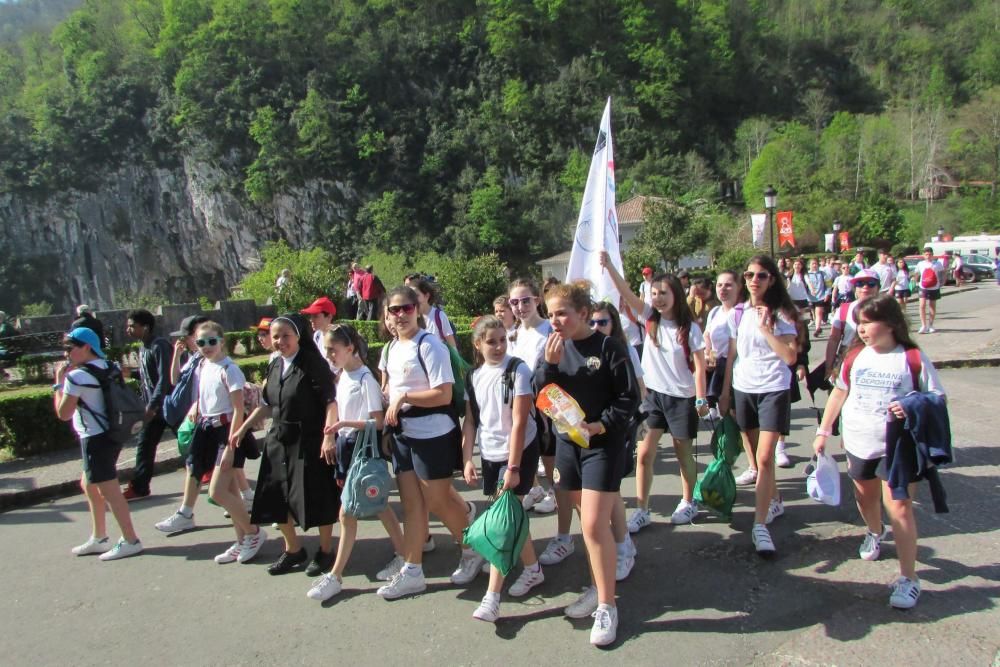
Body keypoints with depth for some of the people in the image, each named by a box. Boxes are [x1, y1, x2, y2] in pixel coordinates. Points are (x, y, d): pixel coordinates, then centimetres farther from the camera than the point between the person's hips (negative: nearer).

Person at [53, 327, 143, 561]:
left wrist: (59, 381, -4)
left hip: (95, 439, -10)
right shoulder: (105, 367, 9)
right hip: (108, 434, 10)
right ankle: (99, 538, 30)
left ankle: (130, 541, -1)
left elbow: (63, 413, -10)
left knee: (109, 490, -5)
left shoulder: (77, 376, -16)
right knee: (89, 485, 21)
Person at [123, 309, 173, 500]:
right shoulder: (143, 348, 10)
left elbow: (165, 378, -24)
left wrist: (152, 405, -27)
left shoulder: (159, 346, -18)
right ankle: (139, 487, 12)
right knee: (144, 445, 6)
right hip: (152, 407, 8)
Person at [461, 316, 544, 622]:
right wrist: (467, 459, -2)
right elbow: (470, 421, 7)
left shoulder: (517, 370, -14)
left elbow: (519, 422, -17)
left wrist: (513, 467, -20)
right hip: (490, 455, 5)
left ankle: (492, 597, -3)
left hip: (519, 452, -5)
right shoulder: (474, 376, 3)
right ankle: (532, 568, 35)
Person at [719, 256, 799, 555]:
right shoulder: (738, 314, 6)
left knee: (765, 457, -11)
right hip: (743, 390, 4)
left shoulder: (781, 314, -5)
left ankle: (760, 526, -9)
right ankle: (774, 501, 35)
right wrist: (725, 393, 10)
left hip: (773, 390, -4)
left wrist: (765, 328, -19)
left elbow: (790, 356, -15)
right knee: (756, 455, 13)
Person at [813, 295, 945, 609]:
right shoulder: (856, 357, 0)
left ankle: (908, 578, 1)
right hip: (858, 442, 5)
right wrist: (823, 431, 10)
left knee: (898, 506, -9)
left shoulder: (913, 358, -11)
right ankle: (874, 532, 53)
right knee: (865, 497, 22)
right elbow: (839, 392, 11)